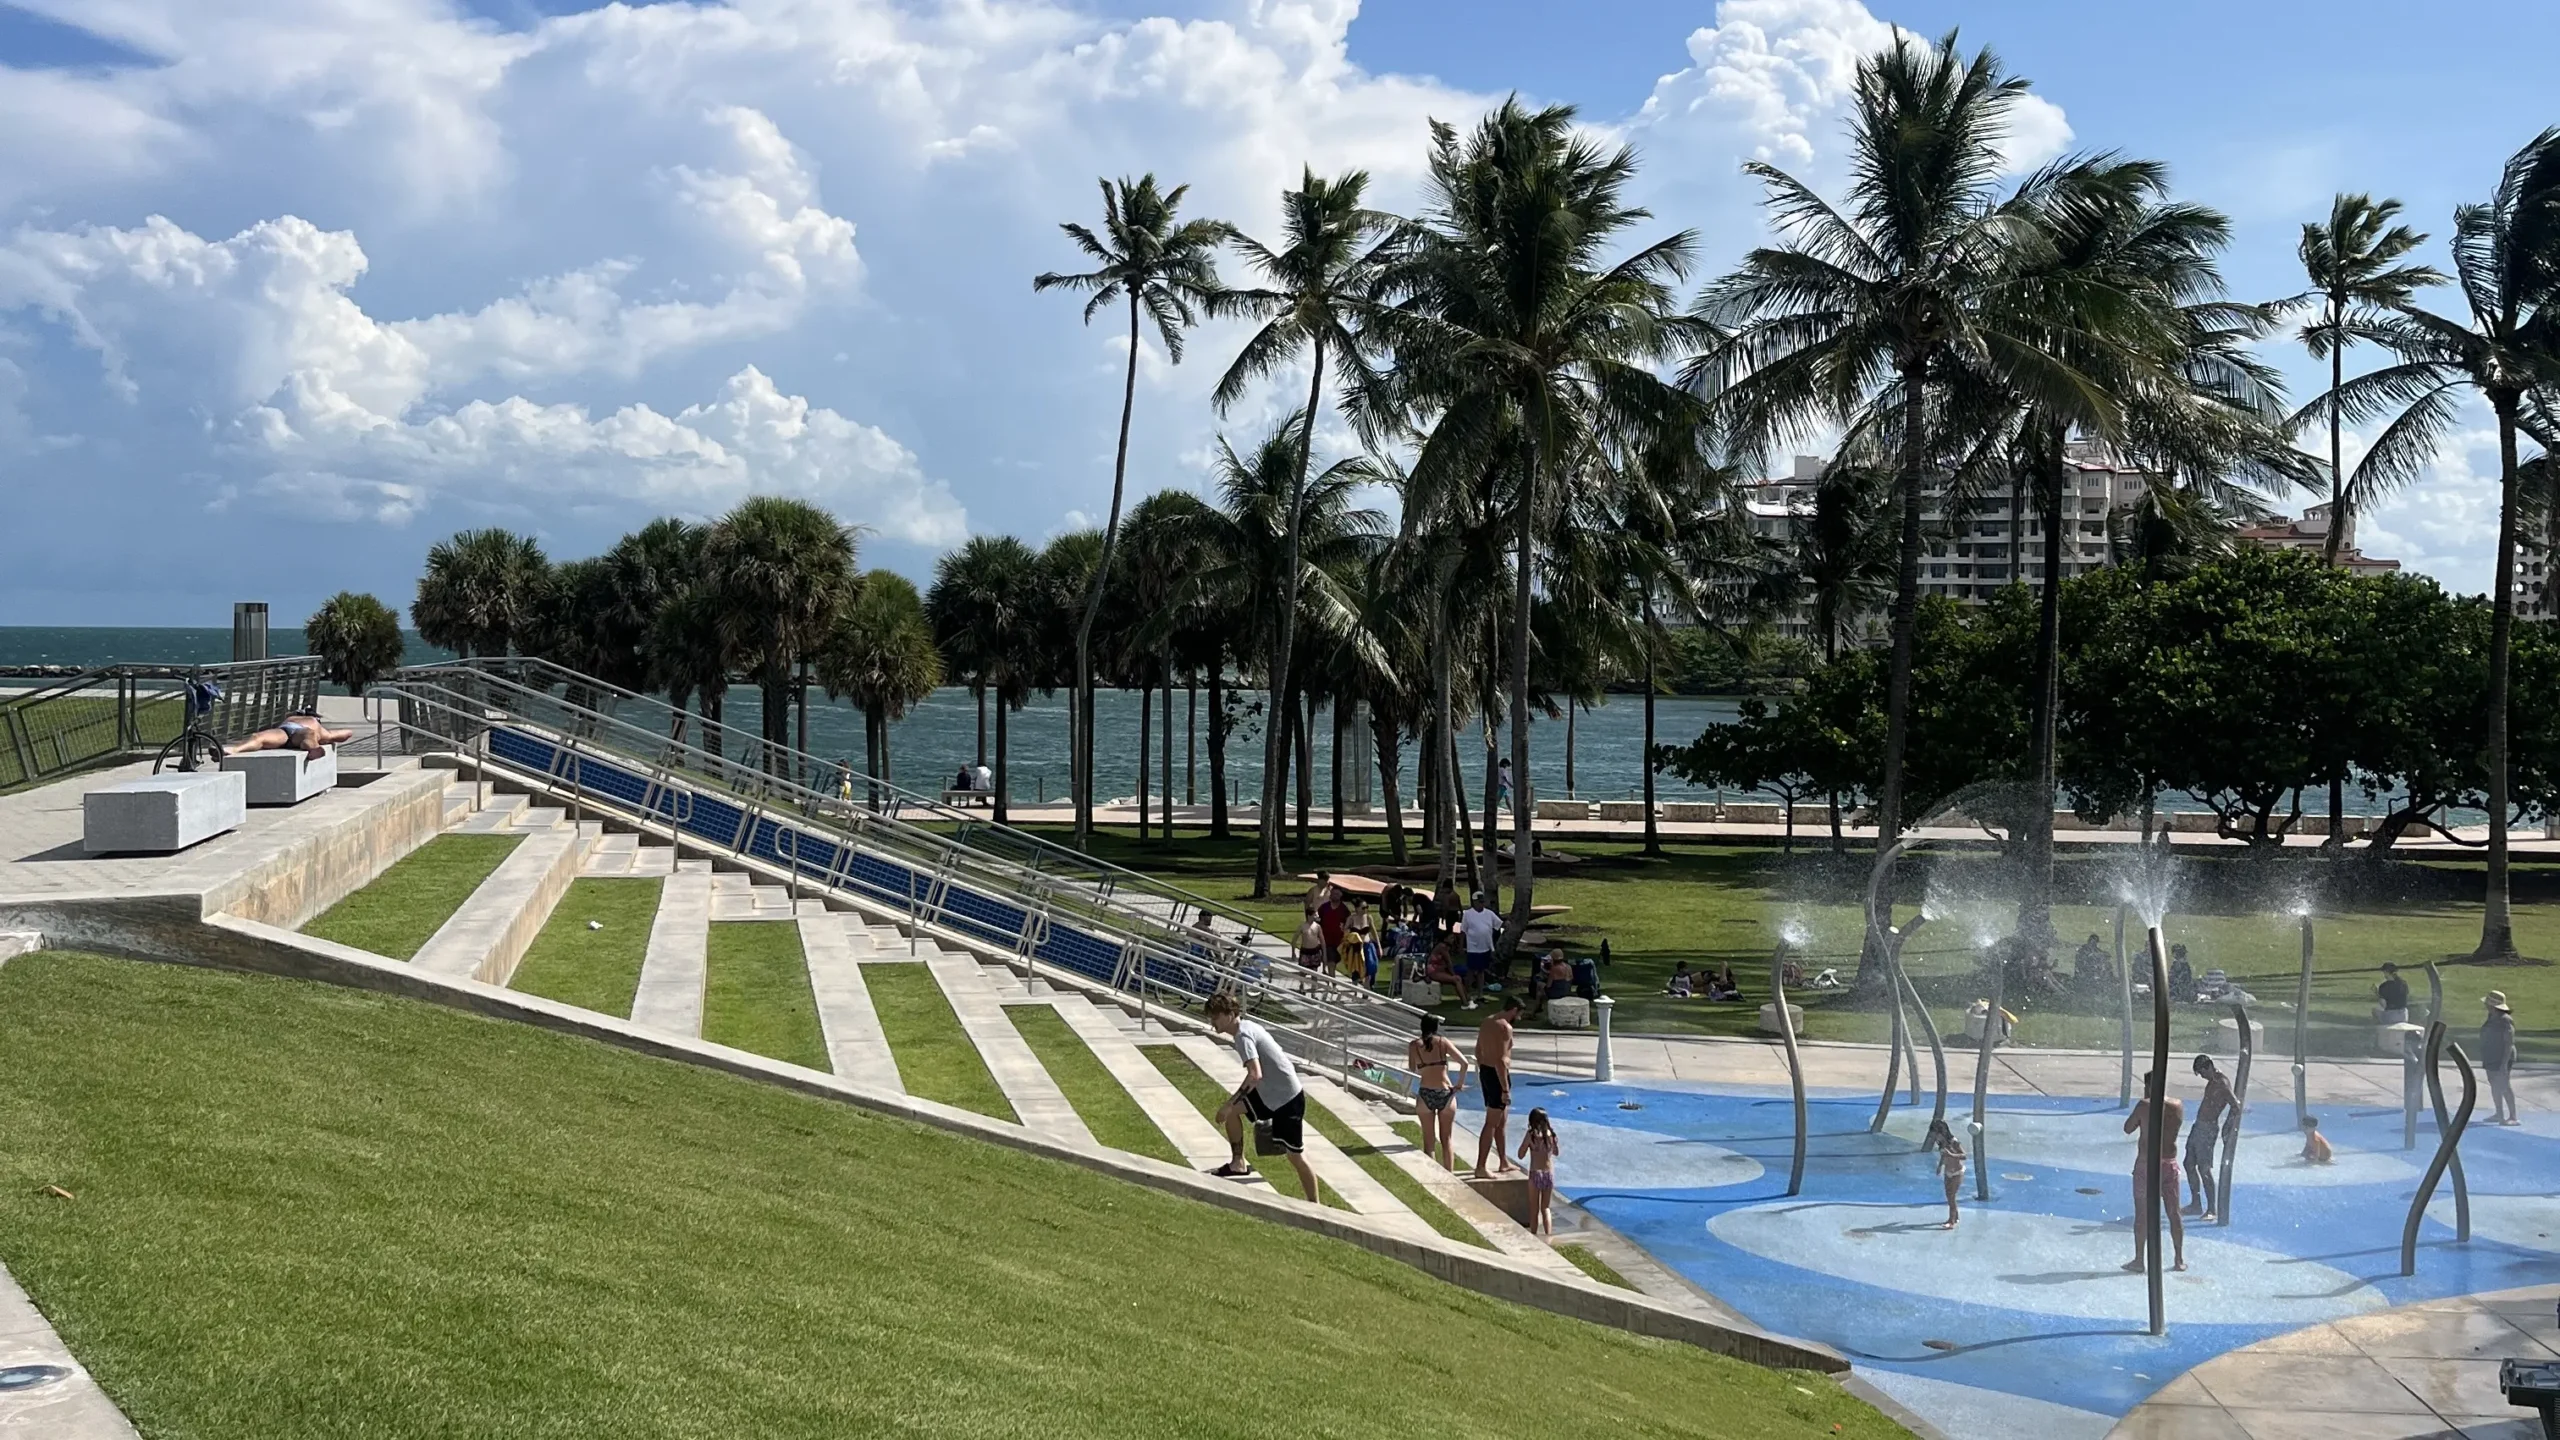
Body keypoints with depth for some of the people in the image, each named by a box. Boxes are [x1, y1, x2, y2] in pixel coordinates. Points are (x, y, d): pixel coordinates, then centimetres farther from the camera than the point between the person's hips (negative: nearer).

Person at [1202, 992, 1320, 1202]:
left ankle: (1313, 1204, 6)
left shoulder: (1243, 1035, -19)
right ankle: (1238, 1163, 23)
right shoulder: (1248, 1026, 9)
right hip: (1270, 1093, 10)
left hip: (1287, 1099, -10)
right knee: (1232, 1110, 14)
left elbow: (1255, 1075, -31)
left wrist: (1230, 1103, -27)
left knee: (1295, 1155, -3)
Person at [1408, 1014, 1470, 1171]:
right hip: (1446, 1093, 0)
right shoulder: (1443, 1041, 0)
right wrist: (1459, 1083, 3)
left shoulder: (1414, 1045, 1)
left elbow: (1412, 1068, 4)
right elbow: (1464, 1062, -7)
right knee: (1446, 1140, 13)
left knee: (1429, 1142, 10)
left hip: (1426, 1094, 0)